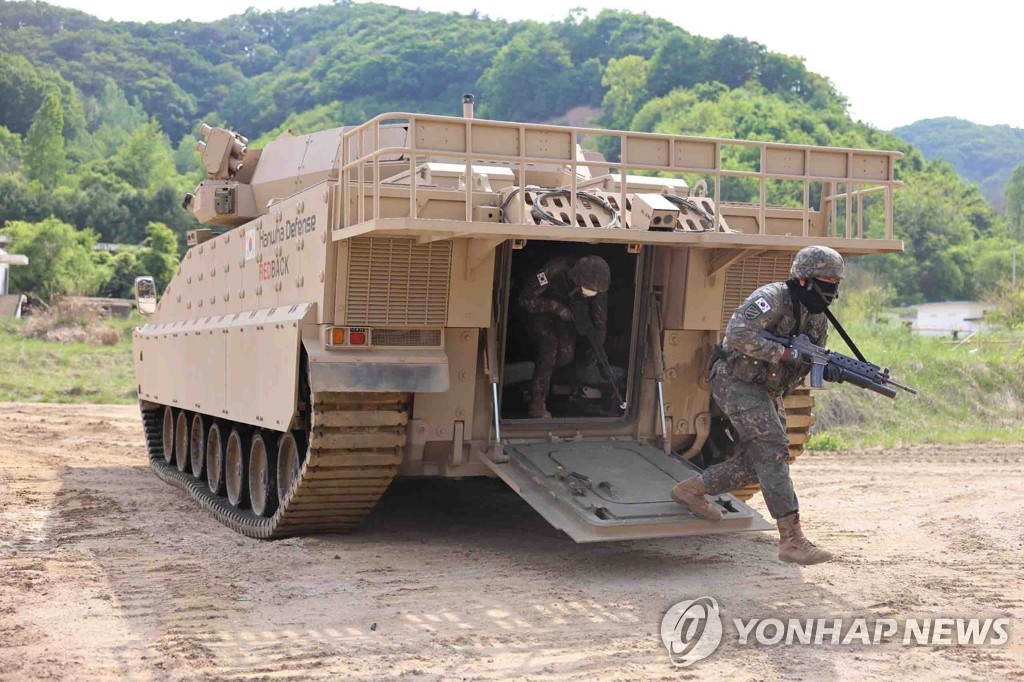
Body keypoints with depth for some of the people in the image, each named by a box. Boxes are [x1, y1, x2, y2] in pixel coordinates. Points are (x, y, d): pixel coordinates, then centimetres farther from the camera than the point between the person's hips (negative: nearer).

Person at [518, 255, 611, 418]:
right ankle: (537, 403, -20)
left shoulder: (597, 285, -26)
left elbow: (600, 320, -12)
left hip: (566, 313, 4)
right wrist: (556, 307, -39)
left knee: (567, 353, -15)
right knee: (549, 345, -26)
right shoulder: (555, 270, -39)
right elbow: (525, 299, -33)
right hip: (541, 311, -4)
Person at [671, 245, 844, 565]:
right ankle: (791, 539, -20)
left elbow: (812, 363, 8)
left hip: (767, 392, 10)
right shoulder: (773, 298, -19)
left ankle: (691, 490, 29)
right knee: (773, 451, -18)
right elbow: (737, 334, -31)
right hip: (737, 383, -9)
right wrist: (783, 353, -32)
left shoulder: (818, 319, 8)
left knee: (755, 462, 11)